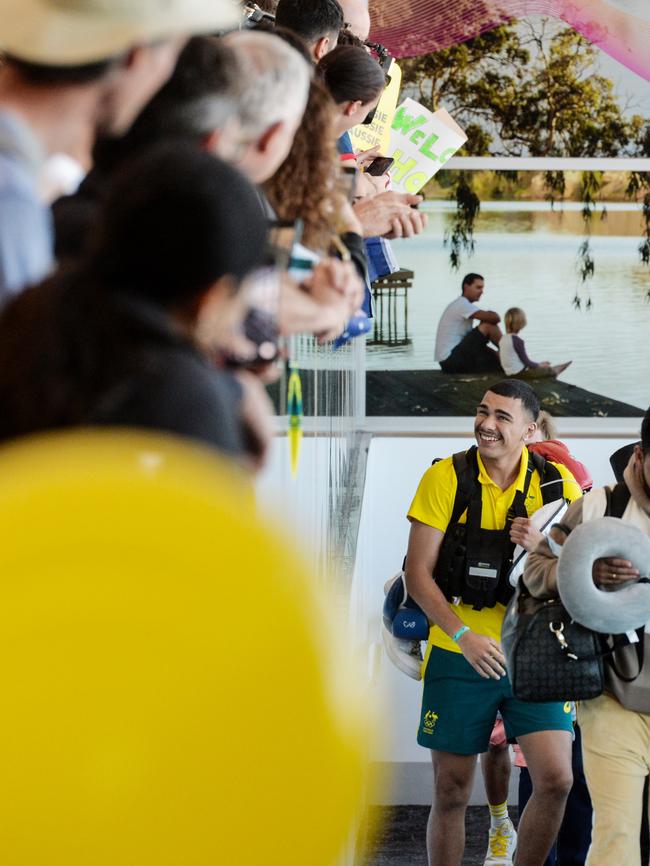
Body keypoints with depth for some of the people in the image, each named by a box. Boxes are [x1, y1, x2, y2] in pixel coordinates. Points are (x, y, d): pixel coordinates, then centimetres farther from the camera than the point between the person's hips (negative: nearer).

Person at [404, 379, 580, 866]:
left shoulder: (556, 483, 1)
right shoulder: (446, 478, -4)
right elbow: (417, 573, -6)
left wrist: (543, 548, -17)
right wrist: (465, 636, -18)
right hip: (458, 656, -1)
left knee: (556, 779, -10)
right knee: (452, 793, 5)